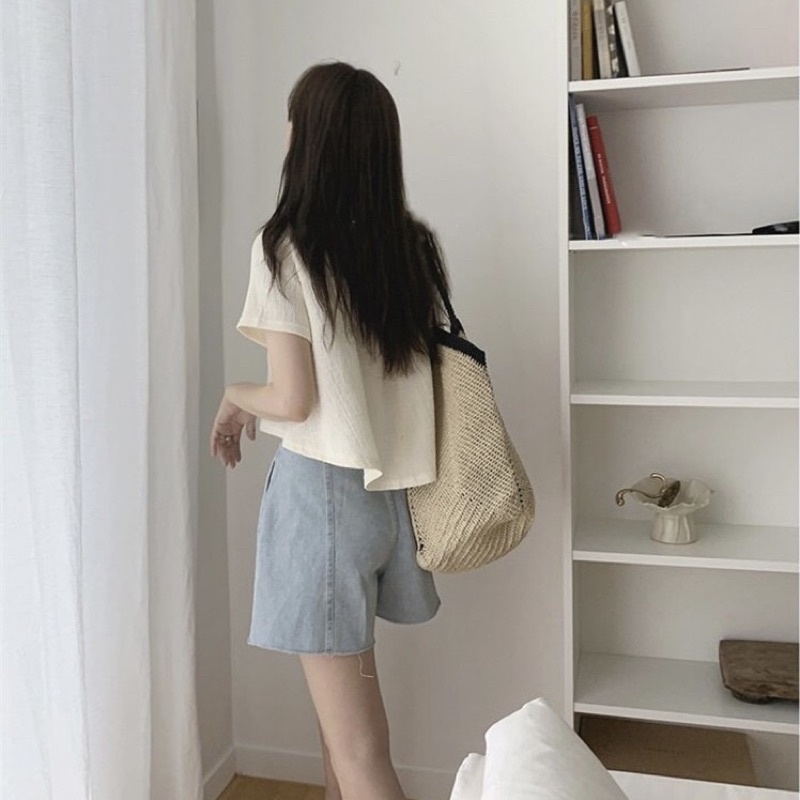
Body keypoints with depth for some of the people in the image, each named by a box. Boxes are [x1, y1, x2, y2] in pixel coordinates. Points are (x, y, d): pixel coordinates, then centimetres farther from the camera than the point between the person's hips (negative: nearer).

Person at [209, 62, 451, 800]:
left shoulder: (286, 246, -13)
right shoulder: (414, 246, 4)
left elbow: (293, 399, -16)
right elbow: (422, 373, 9)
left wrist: (235, 397, 5)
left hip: (323, 488, -7)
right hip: (391, 488, 7)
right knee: (350, 692, 28)